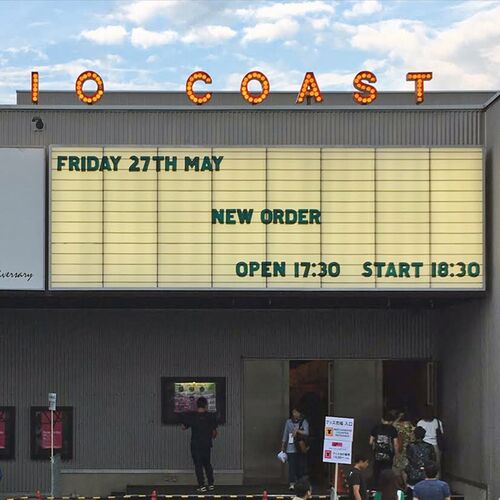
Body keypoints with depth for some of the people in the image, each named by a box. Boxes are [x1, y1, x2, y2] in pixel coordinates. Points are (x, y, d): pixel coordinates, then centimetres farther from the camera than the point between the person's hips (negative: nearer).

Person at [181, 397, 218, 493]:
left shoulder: (191, 416, -7)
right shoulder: (210, 416, -5)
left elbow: (184, 427, 3)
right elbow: (214, 431, 1)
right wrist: (213, 437, 22)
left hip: (195, 444, -2)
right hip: (207, 444, 2)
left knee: (198, 465, 3)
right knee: (207, 464, 19)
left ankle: (202, 486, -3)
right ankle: (211, 484, 22)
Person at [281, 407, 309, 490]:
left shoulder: (304, 422, 2)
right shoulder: (288, 422, 9)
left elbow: (306, 433, -10)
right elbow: (285, 435, 14)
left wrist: (297, 430, -20)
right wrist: (283, 447, 14)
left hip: (301, 449, -1)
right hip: (291, 448, 1)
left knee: (301, 466, -1)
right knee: (292, 465, -8)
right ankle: (292, 484, -10)